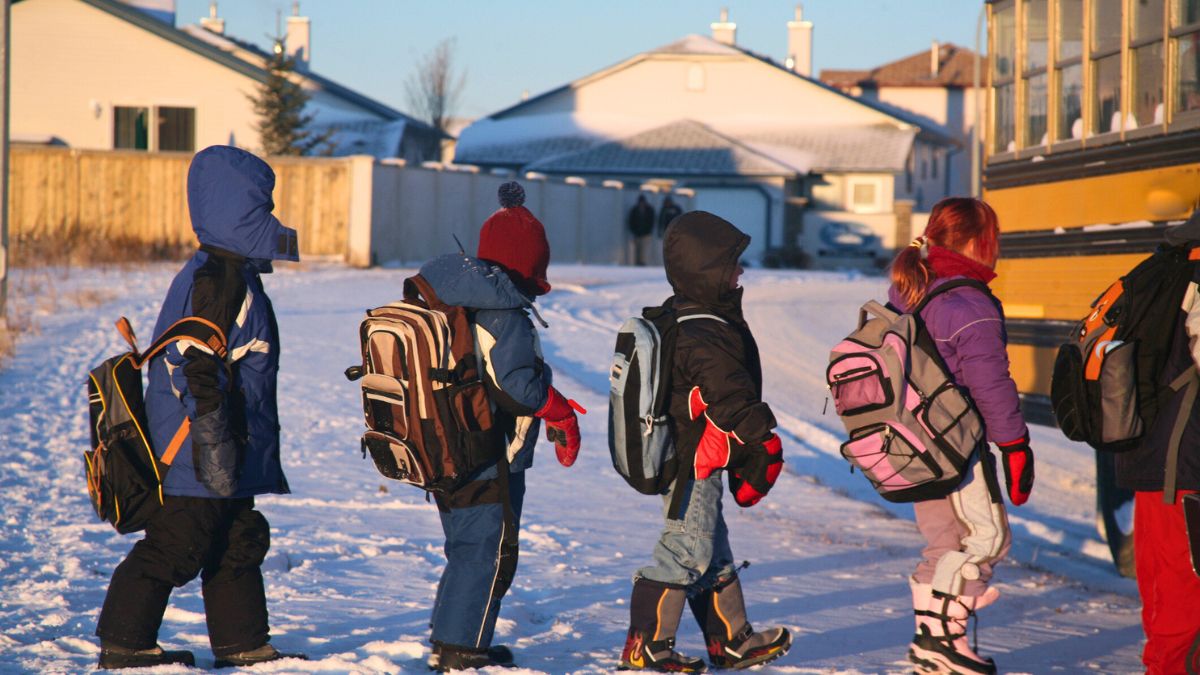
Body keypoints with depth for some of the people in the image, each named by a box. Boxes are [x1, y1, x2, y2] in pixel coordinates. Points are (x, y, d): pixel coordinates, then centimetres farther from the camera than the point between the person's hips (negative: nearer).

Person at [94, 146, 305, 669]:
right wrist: (215, 440, -26)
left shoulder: (234, 275, 15)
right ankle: (124, 641, 3)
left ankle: (243, 643, 23)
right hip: (198, 454, -11)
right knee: (175, 547, -5)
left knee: (239, 544, 15)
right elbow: (200, 368, -24)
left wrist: (247, 447, 27)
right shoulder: (214, 279, -18)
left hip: (231, 455, 11)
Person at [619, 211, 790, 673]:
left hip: (681, 458, 11)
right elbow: (730, 397, -24)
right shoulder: (706, 336, -23)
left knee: (714, 553, 17)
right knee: (687, 550, -5)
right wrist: (764, 441, -11)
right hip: (693, 465, -11)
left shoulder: (676, 320, 12)